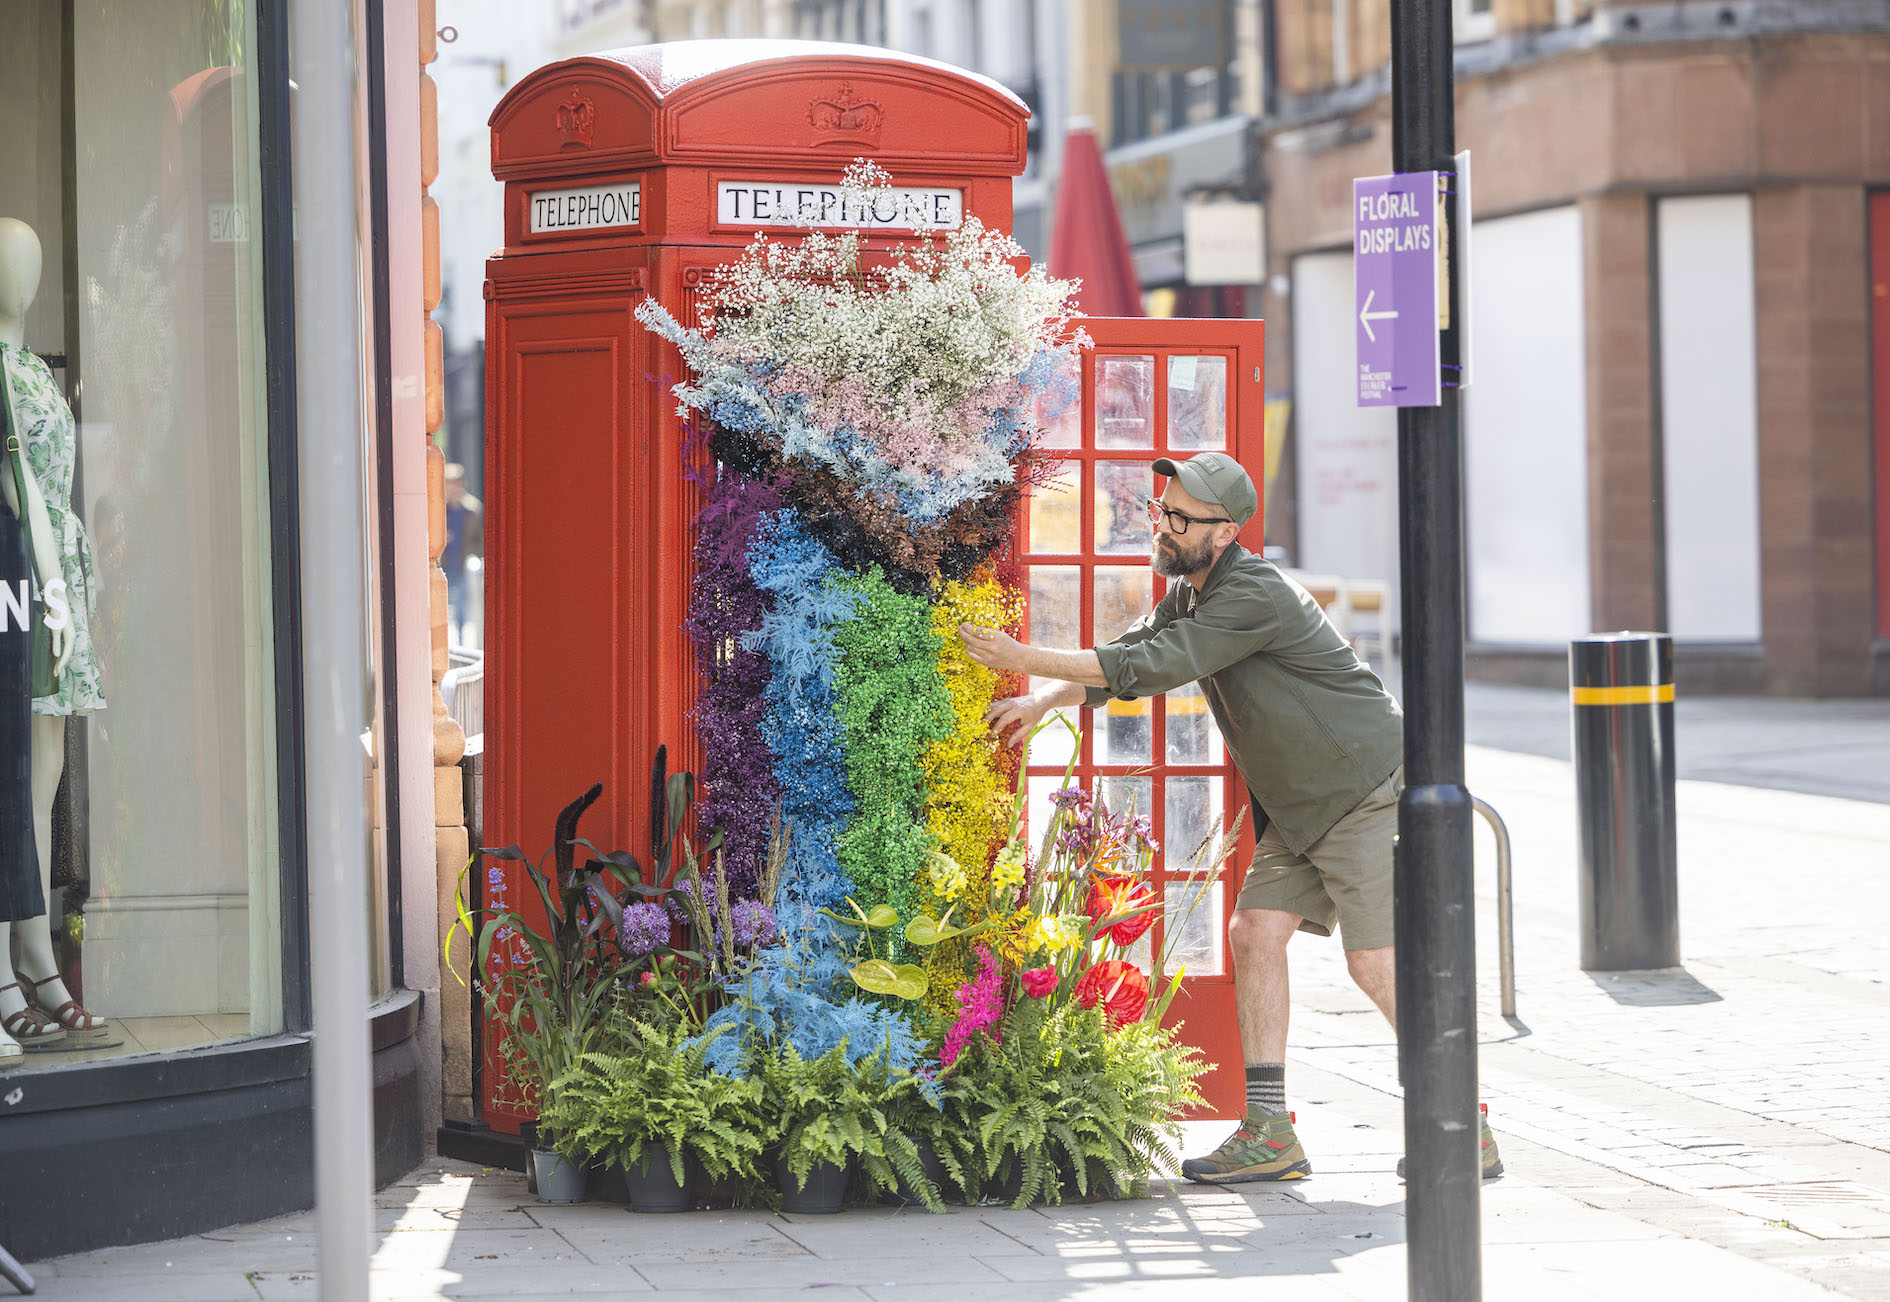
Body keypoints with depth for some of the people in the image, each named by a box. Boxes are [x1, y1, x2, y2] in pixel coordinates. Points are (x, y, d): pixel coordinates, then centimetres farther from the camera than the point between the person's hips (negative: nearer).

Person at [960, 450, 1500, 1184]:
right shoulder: (1187, 593, 8)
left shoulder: (1254, 596, -24)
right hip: (1298, 806, 10)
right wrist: (1044, 702, -4)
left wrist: (1025, 660, -25)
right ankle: (1269, 1134, 2)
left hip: (1369, 792, -9)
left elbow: (1151, 667, -28)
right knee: (1255, 933, 0)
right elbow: (1125, 661, 13)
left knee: (1376, 963, -12)